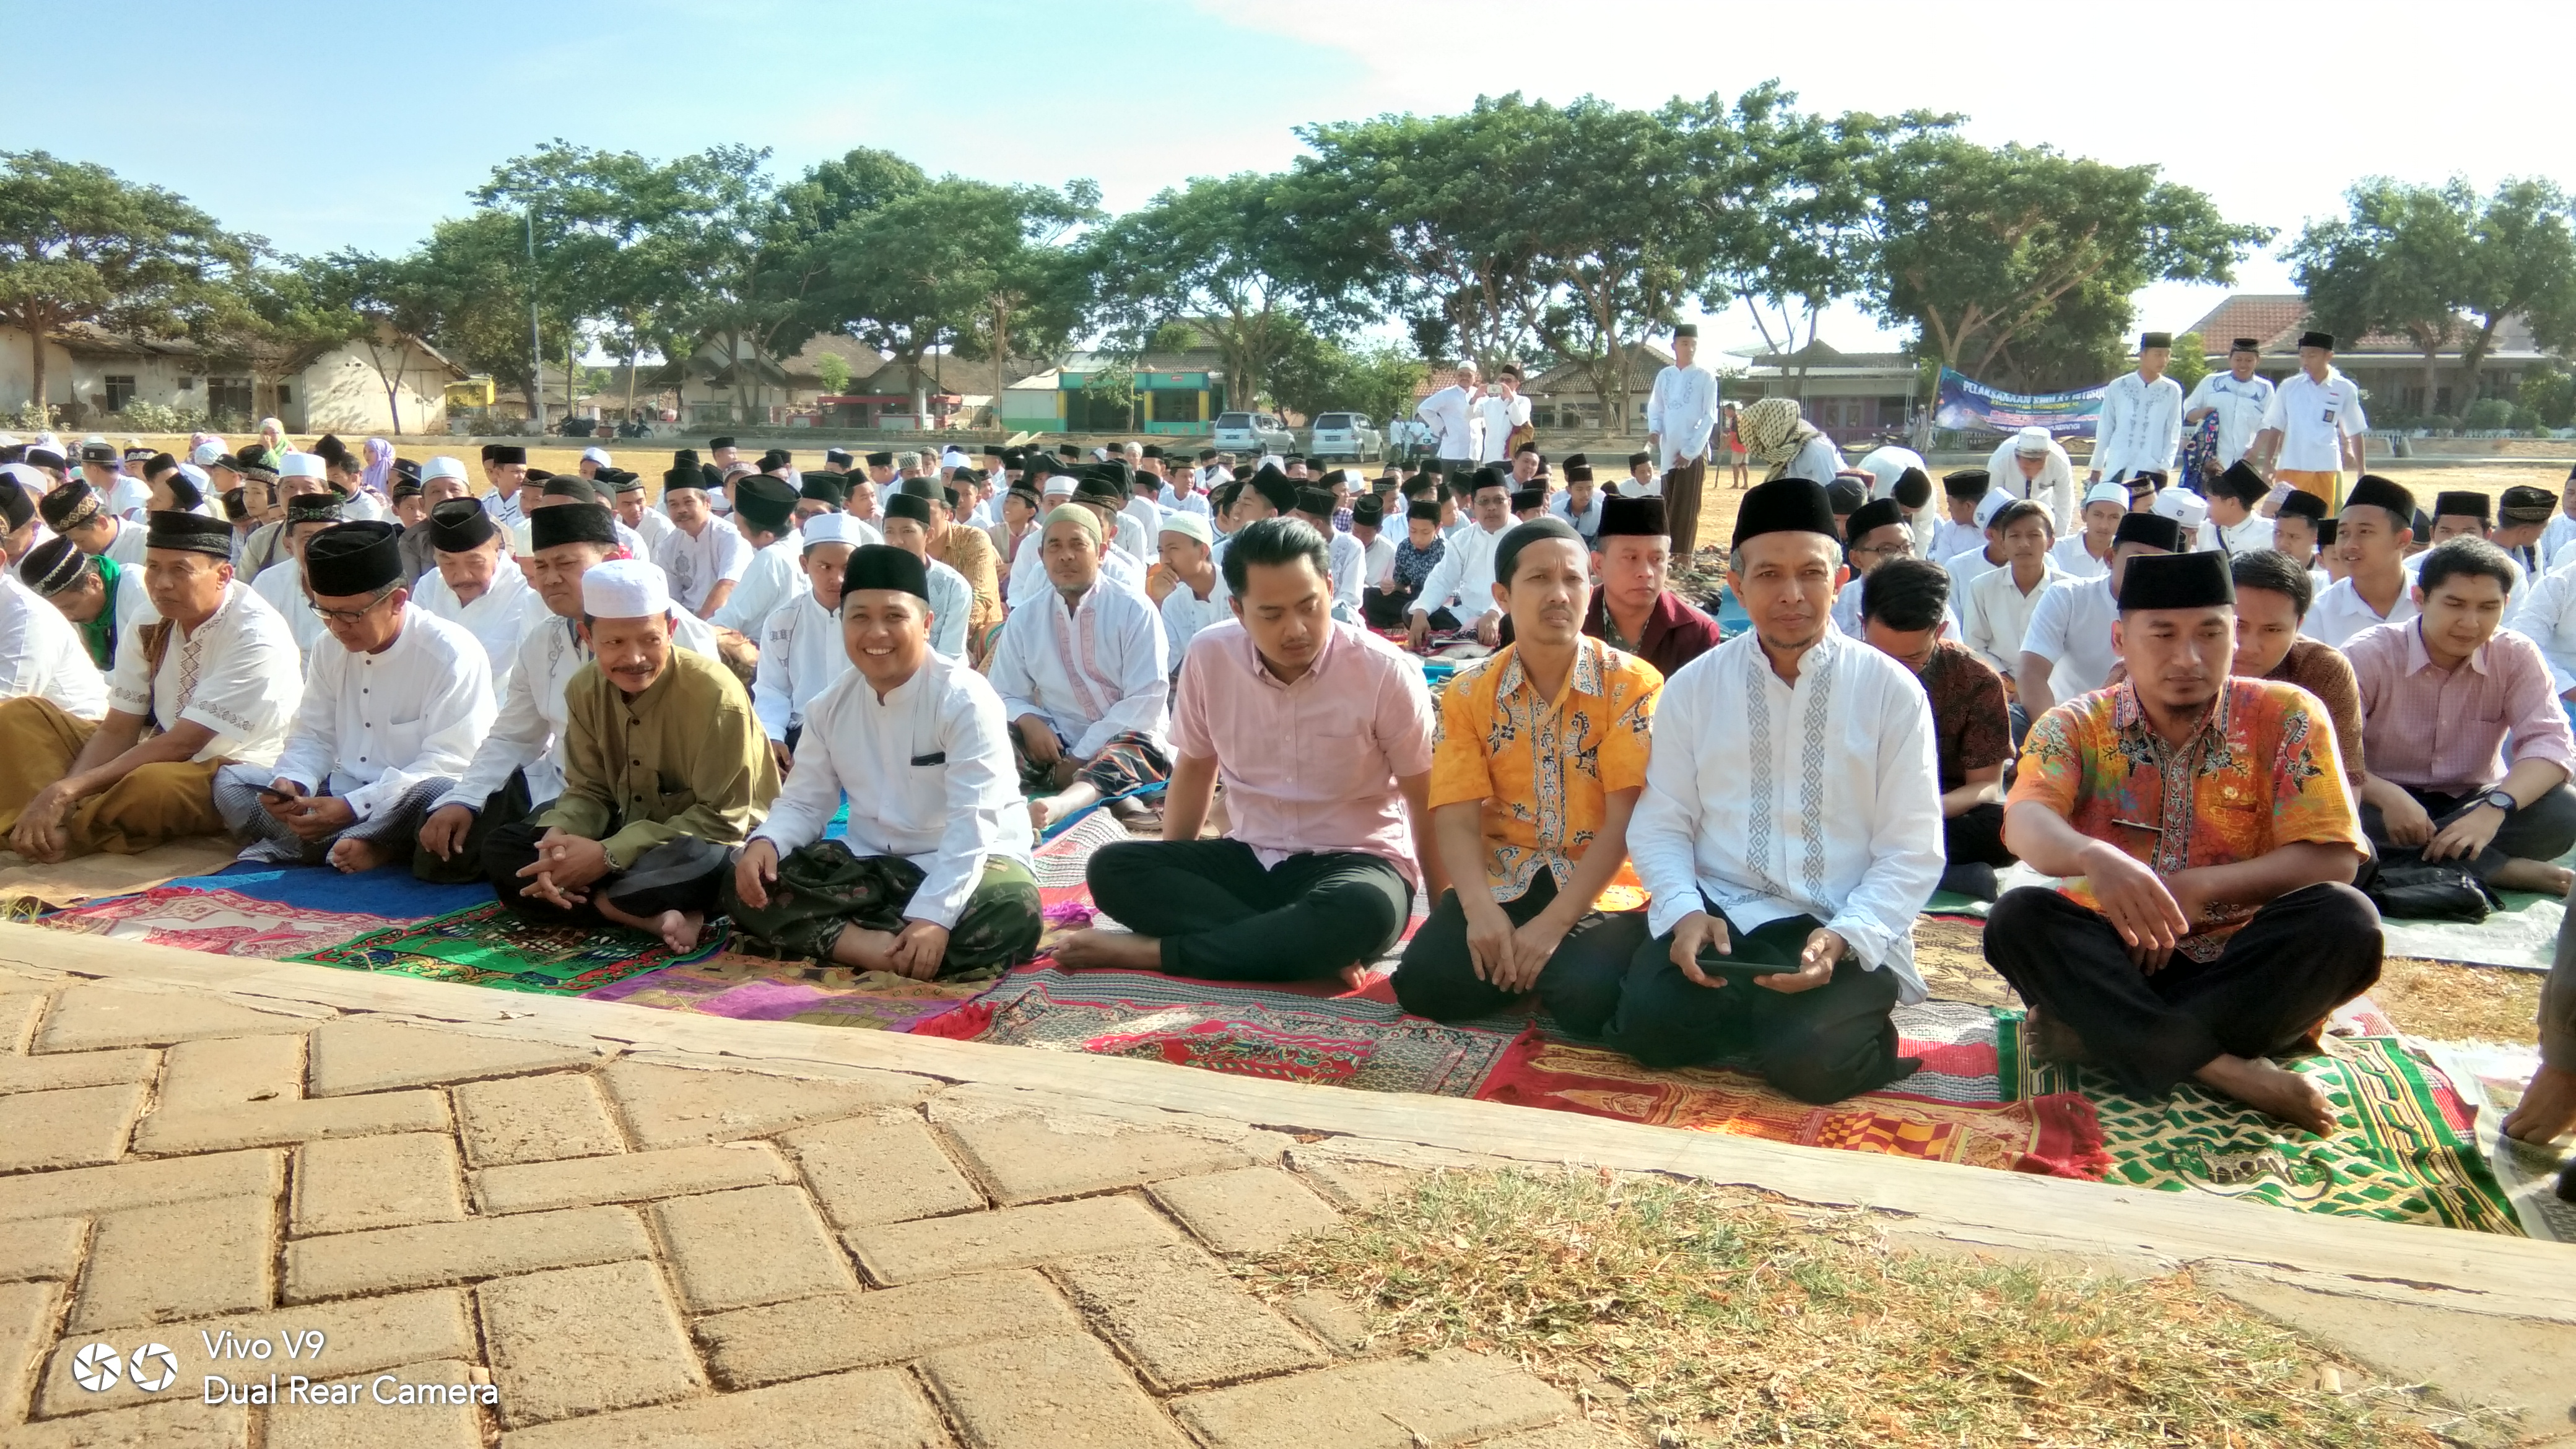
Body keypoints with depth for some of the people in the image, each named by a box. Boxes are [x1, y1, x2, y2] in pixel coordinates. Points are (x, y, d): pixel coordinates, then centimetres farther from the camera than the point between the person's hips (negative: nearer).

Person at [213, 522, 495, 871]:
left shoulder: (453, 654, -14)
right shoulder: (330, 649, 8)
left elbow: (448, 762, -19)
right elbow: (313, 736, 12)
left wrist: (353, 807, -26)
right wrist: (290, 782, -13)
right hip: (341, 790, 7)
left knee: (439, 793, -39)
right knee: (230, 781, -5)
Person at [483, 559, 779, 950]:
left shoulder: (715, 694, -23)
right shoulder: (584, 689, -3)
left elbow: (721, 818, -22)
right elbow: (588, 790, 3)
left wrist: (610, 855, -26)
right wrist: (558, 836, -22)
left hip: (711, 844, -7)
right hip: (630, 830, 7)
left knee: (697, 864, -41)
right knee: (501, 849, -9)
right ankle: (652, 917, -23)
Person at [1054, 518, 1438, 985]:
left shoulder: (1385, 672, -15)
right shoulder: (1210, 655, -7)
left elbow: (1426, 800, -6)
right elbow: (1195, 769, 9)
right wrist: (1166, 884, 12)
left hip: (1355, 862, -3)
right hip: (1251, 859, 4)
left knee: (1363, 911, -40)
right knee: (1112, 868, -18)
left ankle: (1153, 951, -26)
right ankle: (1310, 948, -26)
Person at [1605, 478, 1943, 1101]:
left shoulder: (1892, 691, 0)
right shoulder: (1693, 687, 6)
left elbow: (1913, 852, -2)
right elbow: (1660, 824, 5)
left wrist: (1843, 938, -18)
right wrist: (1684, 911, -15)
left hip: (1846, 932, -2)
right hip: (1720, 915, 2)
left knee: (1807, 1058, -28)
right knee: (1650, 1023, -24)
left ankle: (1851, 1024, 6)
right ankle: (1776, 1013, 3)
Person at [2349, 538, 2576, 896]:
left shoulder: (2517, 656, -5)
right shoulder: (2368, 655, -13)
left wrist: (2495, 808, -34)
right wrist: (2387, 796, -41)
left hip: (2473, 802, 2)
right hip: (2386, 805, -2)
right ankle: (2500, 870, -26)